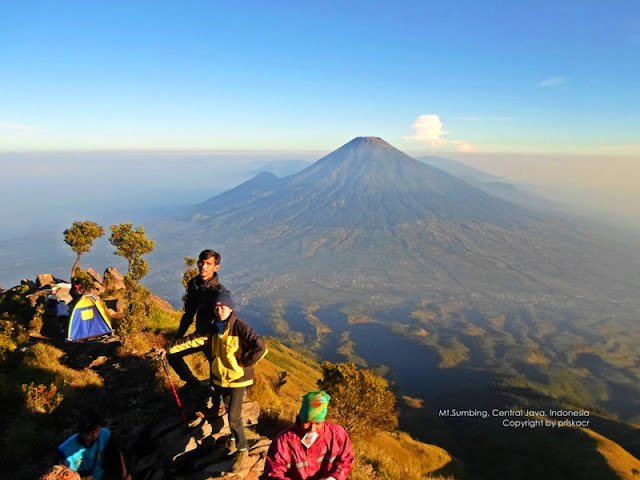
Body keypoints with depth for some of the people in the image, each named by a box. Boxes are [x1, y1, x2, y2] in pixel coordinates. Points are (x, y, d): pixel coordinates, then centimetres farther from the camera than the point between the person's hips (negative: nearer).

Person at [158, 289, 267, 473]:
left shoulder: (240, 327, -23)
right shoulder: (213, 328, -2)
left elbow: (260, 348, -30)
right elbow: (191, 340, 2)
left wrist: (243, 364, -20)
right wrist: (168, 349, 0)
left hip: (237, 380, -6)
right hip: (219, 379, 6)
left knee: (234, 417, -2)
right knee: (230, 413, 23)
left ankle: (242, 449, 20)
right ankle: (235, 437, 48)